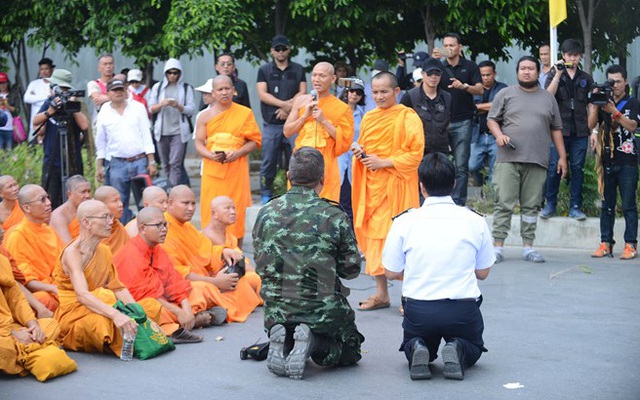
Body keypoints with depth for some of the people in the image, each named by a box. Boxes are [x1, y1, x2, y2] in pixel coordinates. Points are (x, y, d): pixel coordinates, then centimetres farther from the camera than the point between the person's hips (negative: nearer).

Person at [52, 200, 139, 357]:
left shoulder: (105, 251, 9)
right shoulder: (73, 252, -18)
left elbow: (118, 287, 7)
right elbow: (82, 295, -33)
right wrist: (115, 314, -47)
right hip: (70, 313, -7)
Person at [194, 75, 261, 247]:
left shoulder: (245, 113, 3)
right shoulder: (206, 116, 7)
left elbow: (254, 141, 3)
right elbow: (199, 143, 6)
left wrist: (237, 153, -14)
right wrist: (211, 155, -14)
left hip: (236, 170, -1)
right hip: (212, 171, 1)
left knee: (236, 213, -1)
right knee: (211, 214, -2)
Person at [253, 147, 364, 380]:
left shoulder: (265, 214, 0)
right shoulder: (333, 216, -10)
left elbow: (261, 266, 9)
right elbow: (352, 269, -2)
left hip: (277, 311, 4)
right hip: (324, 311, -3)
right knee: (350, 352, 21)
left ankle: (283, 343, -2)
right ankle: (314, 342, -10)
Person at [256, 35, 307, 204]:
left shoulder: (298, 70, 13)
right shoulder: (264, 70, 10)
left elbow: (302, 92, 4)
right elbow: (262, 94, -1)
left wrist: (288, 107, -12)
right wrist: (284, 104, -13)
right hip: (271, 123, 0)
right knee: (268, 161, 0)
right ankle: (266, 195, 6)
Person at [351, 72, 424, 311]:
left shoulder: (408, 117, -6)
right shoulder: (369, 118, 13)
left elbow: (415, 154, -11)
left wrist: (384, 162, -16)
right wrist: (360, 153, 1)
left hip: (396, 186, -6)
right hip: (372, 185, 6)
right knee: (373, 234, 6)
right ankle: (381, 294, 14)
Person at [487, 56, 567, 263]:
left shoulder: (548, 98, 16)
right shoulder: (505, 94, 9)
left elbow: (556, 129, 17)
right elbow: (492, 119, 9)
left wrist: (562, 156, 11)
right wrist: (499, 135, -11)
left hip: (537, 161, 2)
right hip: (508, 159, -2)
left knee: (531, 205, 4)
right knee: (504, 204, -5)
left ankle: (528, 247, 10)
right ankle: (497, 246, -3)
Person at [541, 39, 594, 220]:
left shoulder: (586, 78, 13)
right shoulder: (554, 75, 6)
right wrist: (558, 74, -15)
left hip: (580, 131, 2)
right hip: (559, 129, -2)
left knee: (577, 168, 3)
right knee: (554, 167, -4)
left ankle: (575, 207, 8)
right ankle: (550, 205, 7)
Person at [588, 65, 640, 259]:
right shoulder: (603, 101, 12)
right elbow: (592, 125, 2)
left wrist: (614, 111, -23)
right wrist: (595, 104, -10)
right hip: (607, 161, 4)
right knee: (607, 205, 5)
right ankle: (606, 243, 7)